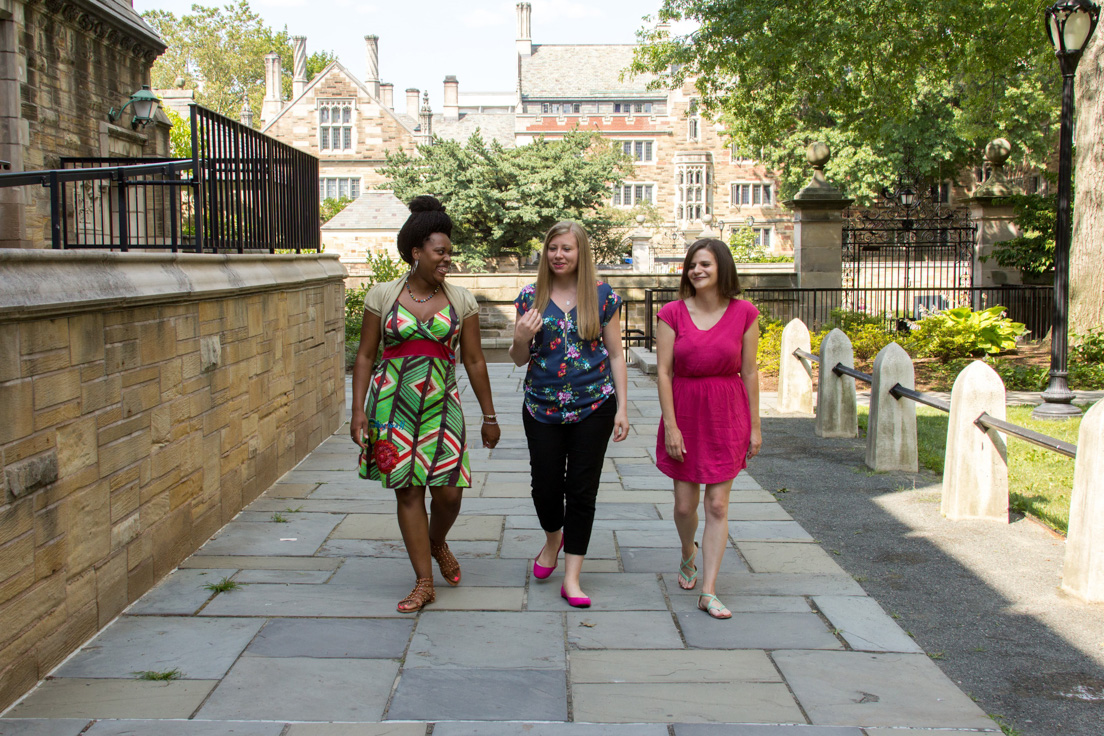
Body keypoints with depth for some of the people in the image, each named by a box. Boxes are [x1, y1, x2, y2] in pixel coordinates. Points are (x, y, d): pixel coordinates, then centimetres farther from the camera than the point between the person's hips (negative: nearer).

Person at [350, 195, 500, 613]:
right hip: (393, 405, -1)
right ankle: (424, 583, 12)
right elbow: (365, 356, 3)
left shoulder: (461, 300, 5)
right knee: (408, 491, 1)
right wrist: (358, 412, -3)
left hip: (441, 405, 1)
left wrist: (489, 416, 8)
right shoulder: (383, 295, 1)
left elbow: (474, 361, 8)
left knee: (449, 491, -5)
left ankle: (437, 544, 30)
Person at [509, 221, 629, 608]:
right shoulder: (530, 297, 2)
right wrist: (521, 338, -15)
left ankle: (571, 578, 10)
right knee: (546, 485, 5)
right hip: (543, 406, 1)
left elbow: (615, 354, 4)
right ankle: (553, 539, 38)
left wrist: (621, 407, -1)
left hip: (593, 407, -1)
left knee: (582, 489, 2)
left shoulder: (602, 296, 0)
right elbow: (519, 359, 8)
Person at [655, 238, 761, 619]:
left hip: (727, 416, 0)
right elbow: (664, 372, -5)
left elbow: (749, 371, 1)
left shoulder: (744, 313, -3)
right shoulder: (672, 313, -5)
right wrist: (670, 425, -10)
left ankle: (709, 591, 5)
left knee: (717, 505, -1)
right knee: (684, 505, 8)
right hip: (684, 415, 0)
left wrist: (754, 426, 1)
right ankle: (688, 556, 41)